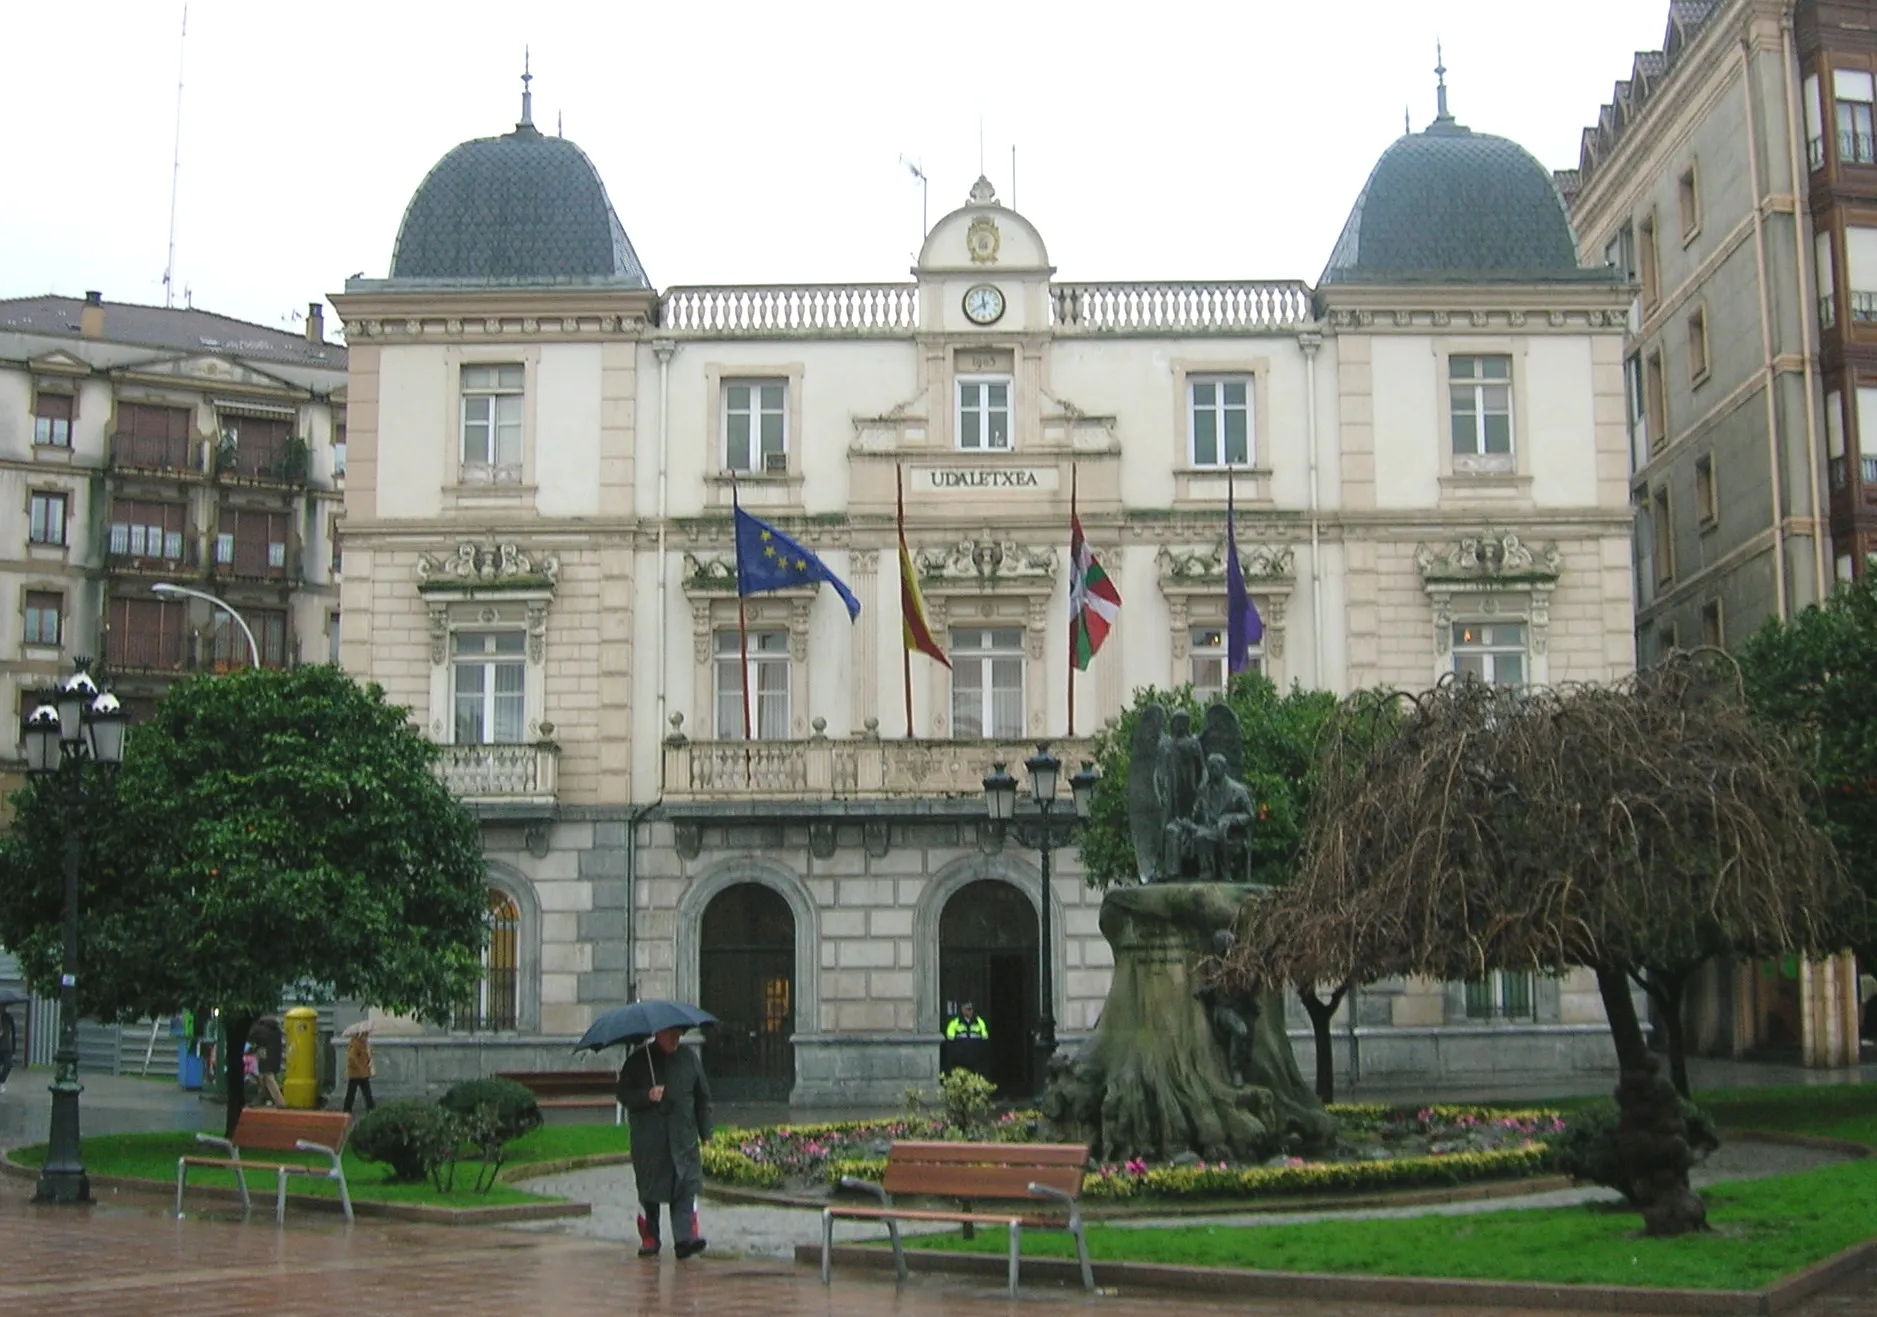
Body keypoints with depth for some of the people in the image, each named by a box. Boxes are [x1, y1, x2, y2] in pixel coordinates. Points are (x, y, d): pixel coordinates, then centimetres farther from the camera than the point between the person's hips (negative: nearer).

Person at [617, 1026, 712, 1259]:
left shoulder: (689, 1058, 9)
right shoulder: (638, 1061, 3)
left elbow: (703, 1099, 15)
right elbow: (624, 1094, 3)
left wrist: (705, 1135, 12)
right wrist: (647, 1096, -16)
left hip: (683, 1137, 1)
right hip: (648, 1141, 0)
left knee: (687, 1187, -13)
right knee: (648, 1191, 7)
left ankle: (685, 1238, -19)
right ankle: (649, 1239, 20)